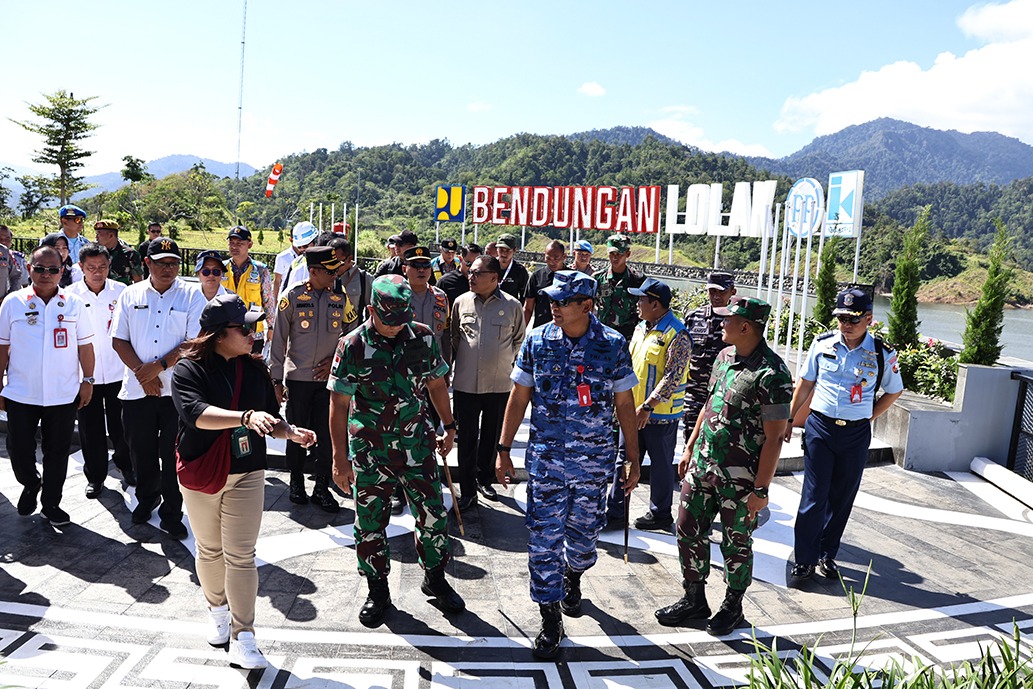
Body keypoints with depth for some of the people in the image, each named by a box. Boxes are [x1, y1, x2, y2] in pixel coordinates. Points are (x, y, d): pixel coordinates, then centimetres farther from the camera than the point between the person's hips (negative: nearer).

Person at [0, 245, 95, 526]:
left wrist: (88, 380, 2)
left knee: (57, 451, 9)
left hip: (63, 395, 0)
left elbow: (84, 345, 4)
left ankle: (51, 503, 25)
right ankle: (30, 485, 38)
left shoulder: (73, 303, 0)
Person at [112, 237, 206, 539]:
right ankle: (146, 498, 39)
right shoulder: (131, 295, 6)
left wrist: (160, 366, -14)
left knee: (173, 455, 3)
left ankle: (171, 514, 16)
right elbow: (119, 340, 3)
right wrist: (143, 373, -9)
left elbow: (195, 341, -9)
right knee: (142, 452, 15)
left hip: (177, 389, -3)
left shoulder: (192, 295, -2)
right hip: (137, 388, 3)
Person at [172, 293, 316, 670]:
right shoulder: (189, 369, -12)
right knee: (210, 551, 17)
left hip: (247, 473, 2)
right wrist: (246, 417, -43)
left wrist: (291, 431, -13)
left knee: (241, 556, 0)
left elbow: (270, 417, 8)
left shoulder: (255, 368, 2)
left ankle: (243, 638, 5)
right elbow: (195, 412, -30)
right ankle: (217, 610, 41)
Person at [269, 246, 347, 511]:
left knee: (327, 435, 3)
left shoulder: (340, 299, 4)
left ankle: (322, 487, 16)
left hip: (328, 377, 2)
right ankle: (296, 483, 26)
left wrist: (334, 359, -2)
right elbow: (279, 340, -1)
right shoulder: (292, 297, -4)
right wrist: (277, 379, -2)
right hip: (298, 378, -2)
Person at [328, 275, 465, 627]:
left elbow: (436, 385, 10)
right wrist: (340, 459, -8)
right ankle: (377, 591, 30)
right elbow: (339, 405, -8)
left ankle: (435, 578, 31)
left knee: (434, 515, 7)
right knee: (370, 524, 9)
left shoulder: (423, 337, -4)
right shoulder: (352, 346, -11)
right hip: (369, 451, -1)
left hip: (416, 444, 2)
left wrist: (448, 427, 16)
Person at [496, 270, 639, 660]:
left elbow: (624, 405, 1)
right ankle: (550, 618, 16)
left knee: (584, 532, 13)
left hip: (595, 460, 0)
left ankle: (572, 574, 47)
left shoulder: (612, 345, -6)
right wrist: (504, 450, 2)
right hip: (545, 456, 0)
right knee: (544, 536, 1)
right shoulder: (537, 341, -3)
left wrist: (633, 459, 2)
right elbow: (519, 398, 3)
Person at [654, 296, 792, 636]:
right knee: (688, 531, 13)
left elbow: (774, 437, -18)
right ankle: (694, 600, 31)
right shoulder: (724, 356, 5)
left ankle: (733, 607, 33)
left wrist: (761, 488, -17)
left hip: (740, 478, -7)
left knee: (736, 543, 11)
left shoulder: (772, 373, -20)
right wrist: (690, 448, 17)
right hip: (702, 464, 7)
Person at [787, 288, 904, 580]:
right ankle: (805, 559, 9)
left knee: (842, 498, 11)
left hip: (856, 435, 1)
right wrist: (790, 420, 8)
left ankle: (827, 554, 27)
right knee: (814, 497, -1)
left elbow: (894, 391, 12)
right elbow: (805, 384, 8)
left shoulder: (882, 354, -4)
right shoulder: (823, 344, -2)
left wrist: (868, 417, 3)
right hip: (820, 428, 0)